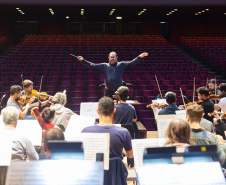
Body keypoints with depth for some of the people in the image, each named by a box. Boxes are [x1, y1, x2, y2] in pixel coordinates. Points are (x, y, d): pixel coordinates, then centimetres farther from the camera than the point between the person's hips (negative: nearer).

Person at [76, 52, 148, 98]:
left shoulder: (121, 65, 4)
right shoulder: (104, 66, 6)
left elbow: (131, 63, -5)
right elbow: (92, 65, 5)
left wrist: (140, 57, -18)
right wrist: (82, 60, -3)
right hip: (108, 91, 1)